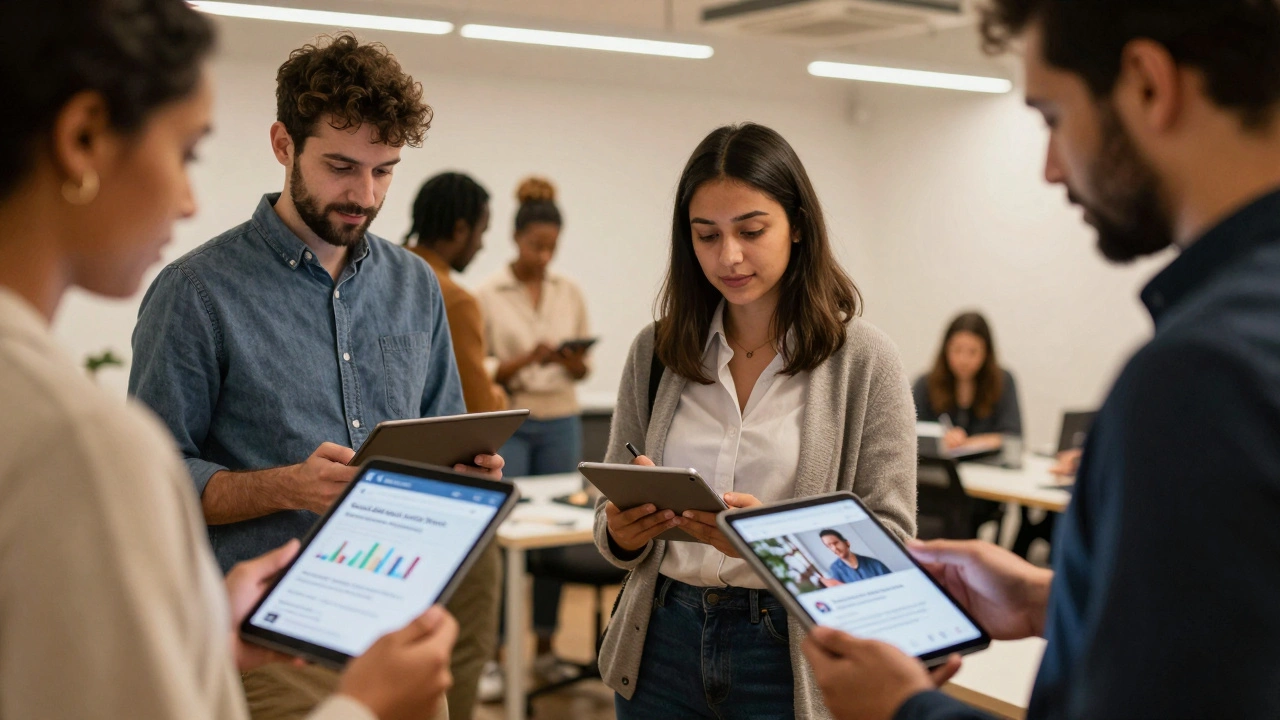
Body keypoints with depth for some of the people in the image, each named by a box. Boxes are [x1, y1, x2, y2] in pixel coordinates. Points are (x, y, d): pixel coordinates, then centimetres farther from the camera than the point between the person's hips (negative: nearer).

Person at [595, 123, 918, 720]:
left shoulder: (864, 360, -8)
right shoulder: (655, 352, 2)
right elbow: (613, 517, 7)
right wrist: (622, 534, -16)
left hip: (792, 653, -3)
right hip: (664, 645, 3)